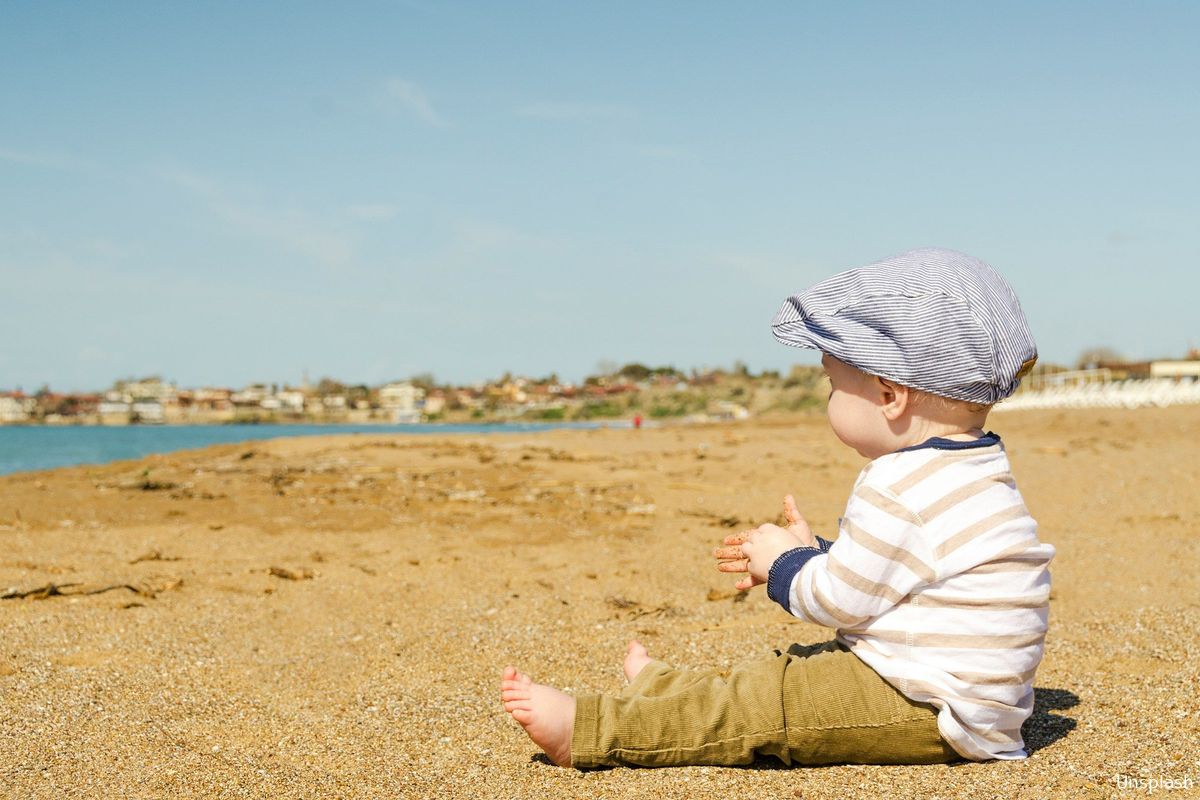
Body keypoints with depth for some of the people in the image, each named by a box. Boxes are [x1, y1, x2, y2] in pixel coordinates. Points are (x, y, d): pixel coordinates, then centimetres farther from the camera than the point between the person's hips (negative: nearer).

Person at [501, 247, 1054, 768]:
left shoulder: (900, 489, -22)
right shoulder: (965, 471, 13)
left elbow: (838, 600, -17)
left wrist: (784, 564, 1)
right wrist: (810, 553, 22)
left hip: (929, 713, -11)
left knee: (767, 703, -10)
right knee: (791, 671, 19)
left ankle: (584, 731, -9)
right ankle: (658, 690, 33)